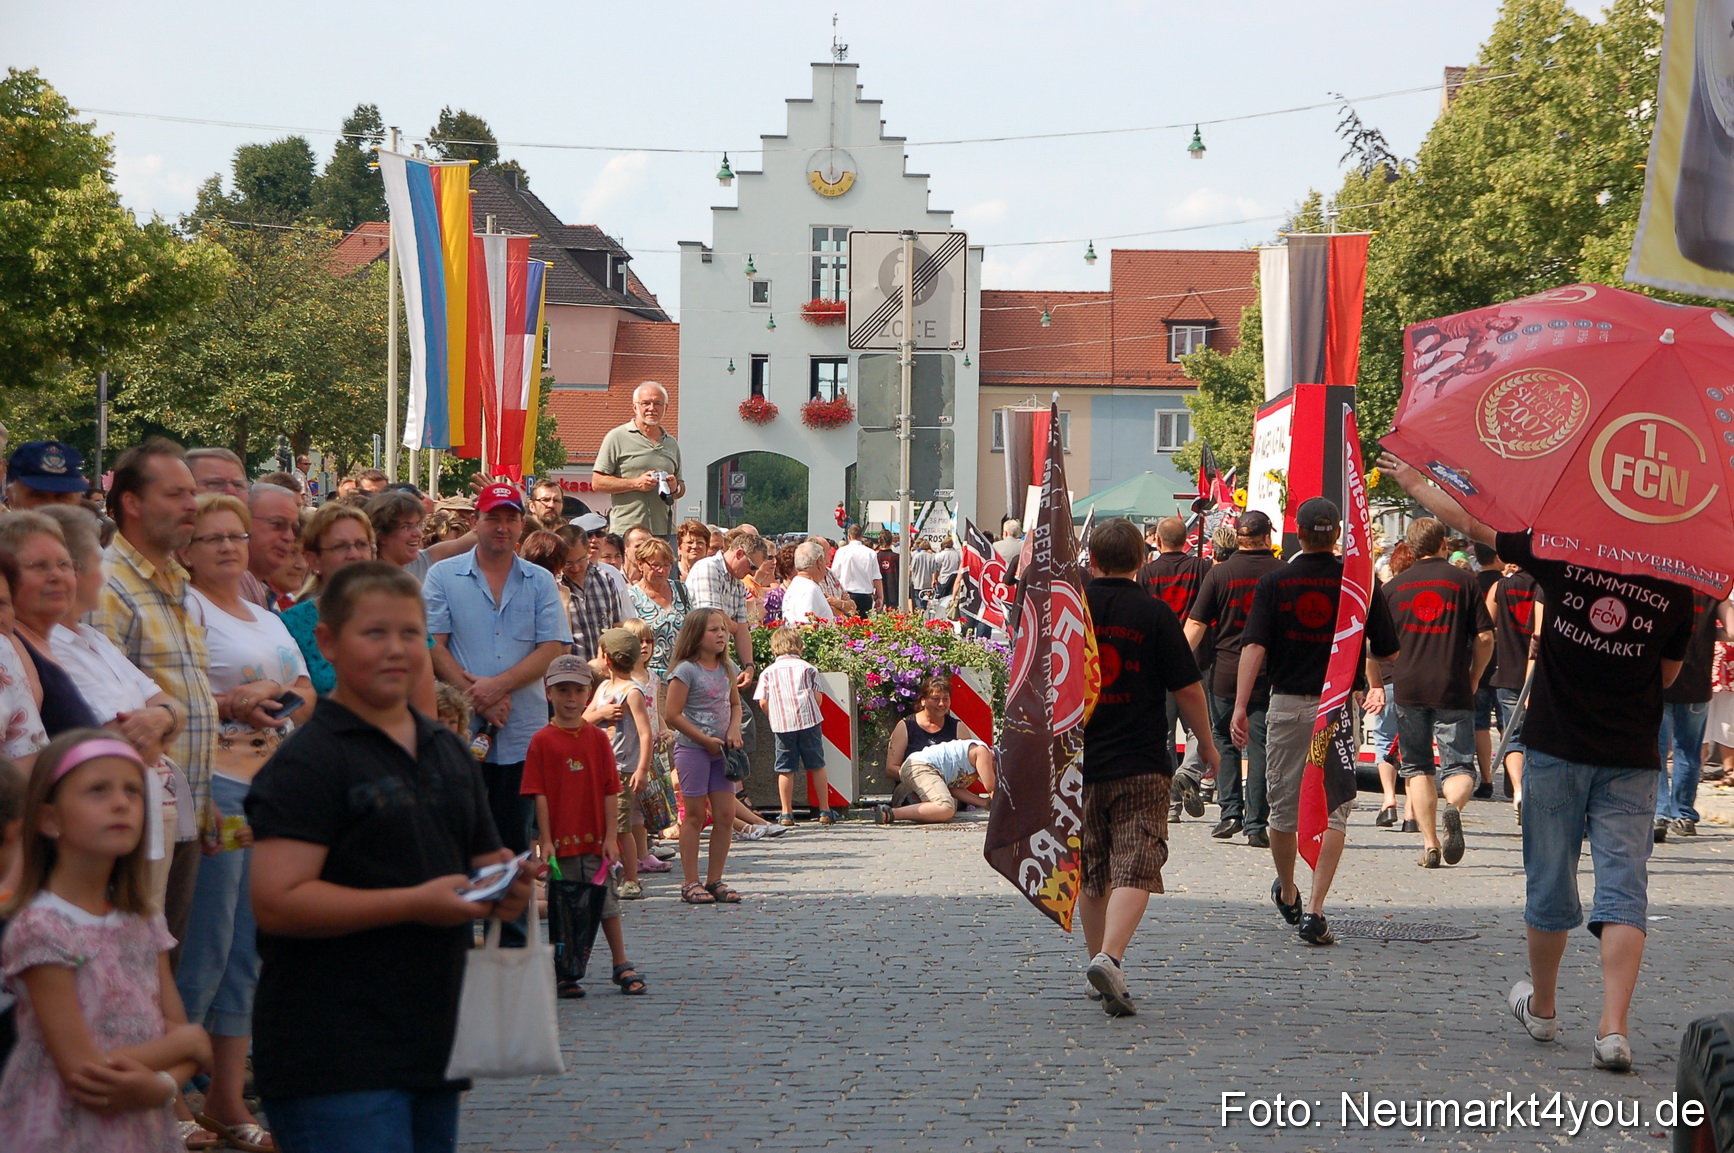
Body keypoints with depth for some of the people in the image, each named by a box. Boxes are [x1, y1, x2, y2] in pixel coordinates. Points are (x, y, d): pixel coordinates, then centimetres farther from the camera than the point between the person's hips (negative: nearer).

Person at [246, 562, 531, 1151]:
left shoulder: (449, 753, 17)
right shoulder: (308, 763, -9)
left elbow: (485, 861, 28)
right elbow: (277, 902, -19)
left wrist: (507, 889, 3)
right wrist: (416, 904, -22)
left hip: (433, 1049, 8)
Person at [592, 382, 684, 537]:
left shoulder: (672, 443, 20)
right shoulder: (617, 437, 3)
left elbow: (681, 488, 28)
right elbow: (597, 482, -3)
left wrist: (676, 488, 3)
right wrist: (635, 483, -12)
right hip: (627, 529, -5)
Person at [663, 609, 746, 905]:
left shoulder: (727, 669, 9)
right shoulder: (686, 671, -11)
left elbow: (735, 704, 21)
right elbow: (672, 714, -14)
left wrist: (734, 730, 1)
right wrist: (706, 740, -12)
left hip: (719, 750, 6)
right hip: (692, 748, -6)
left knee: (726, 814, 2)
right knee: (695, 815, -3)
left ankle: (714, 880, 11)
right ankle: (691, 883, 3)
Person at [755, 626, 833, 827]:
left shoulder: (768, 672, 9)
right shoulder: (808, 668, 8)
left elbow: (763, 702, 2)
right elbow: (817, 697, 4)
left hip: (782, 725, 0)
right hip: (808, 720, 0)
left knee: (786, 770, 4)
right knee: (817, 767, 7)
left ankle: (786, 813, 3)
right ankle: (825, 811, 10)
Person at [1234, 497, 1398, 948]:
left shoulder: (1274, 582, -1)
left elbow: (1254, 646, -11)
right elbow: (1385, 650, 5)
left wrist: (1240, 706, -13)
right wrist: (1375, 684, 26)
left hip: (1287, 704, 1)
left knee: (1284, 807, 15)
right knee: (1333, 810, 0)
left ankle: (1287, 895, 35)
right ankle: (1314, 909, -10)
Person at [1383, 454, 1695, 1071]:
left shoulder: (1562, 556, -7)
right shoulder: (1674, 588, -2)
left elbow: (1468, 522, 2)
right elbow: (1667, 674, 11)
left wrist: (1413, 481, 16)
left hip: (1556, 748, 0)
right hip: (1632, 761, 0)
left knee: (1551, 882, 14)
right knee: (1624, 888, -3)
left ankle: (1542, 1006, 32)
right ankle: (1613, 1028, -15)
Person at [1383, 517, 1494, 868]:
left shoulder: (1394, 587, 7)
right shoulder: (1463, 580, 2)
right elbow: (1485, 637, 0)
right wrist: (1474, 678, 13)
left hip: (1408, 689, 2)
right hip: (1453, 690, -2)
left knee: (1417, 768, 12)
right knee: (1459, 766, 3)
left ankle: (1429, 844, 5)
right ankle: (1453, 806, -30)